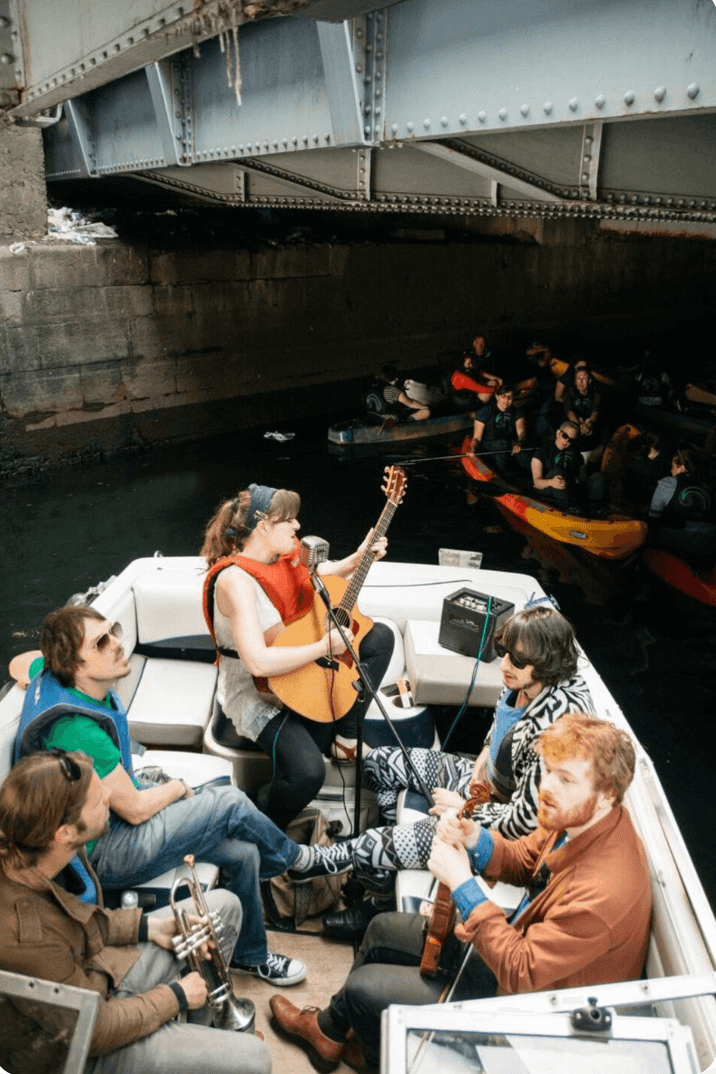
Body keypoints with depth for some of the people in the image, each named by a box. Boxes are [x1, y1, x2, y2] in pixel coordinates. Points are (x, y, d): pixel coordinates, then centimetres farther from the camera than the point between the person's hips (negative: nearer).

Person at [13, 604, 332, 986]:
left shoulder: (56, 677, -7)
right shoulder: (78, 730, -34)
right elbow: (135, 809, -24)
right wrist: (177, 788, -3)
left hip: (112, 807, 9)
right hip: (102, 851, -9)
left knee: (242, 853, -1)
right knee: (230, 803, -15)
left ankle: (251, 955, 24)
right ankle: (293, 857, 17)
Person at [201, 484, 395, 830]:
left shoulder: (286, 556, -3)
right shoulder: (235, 579, -28)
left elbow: (324, 574, 21)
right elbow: (258, 661, -38)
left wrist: (359, 557, 3)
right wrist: (325, 646, -29)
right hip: (256, 693, -9)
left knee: (380, 636, 5)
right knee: (307, 771, -32)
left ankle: (345, 737, 9)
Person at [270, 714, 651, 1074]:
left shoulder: (604, 891, -38)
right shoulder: (577, 816, -13)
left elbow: (520, 973, -34)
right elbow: (523, 860, 3)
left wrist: (462, 885, -30)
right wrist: (475, 841, -18)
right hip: (519, 939, 8)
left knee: (363, 986, -3)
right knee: (383, 929, 15)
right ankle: (330, 1029, 40)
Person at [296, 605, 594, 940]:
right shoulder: (524, 683, -12)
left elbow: (524, 821, -29)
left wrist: (463, 806, -16)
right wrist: (485, 755, -1)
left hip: (498, 824, -9)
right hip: (486, 780, 9)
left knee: (369, 850, -11)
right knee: (379, 762, 13)